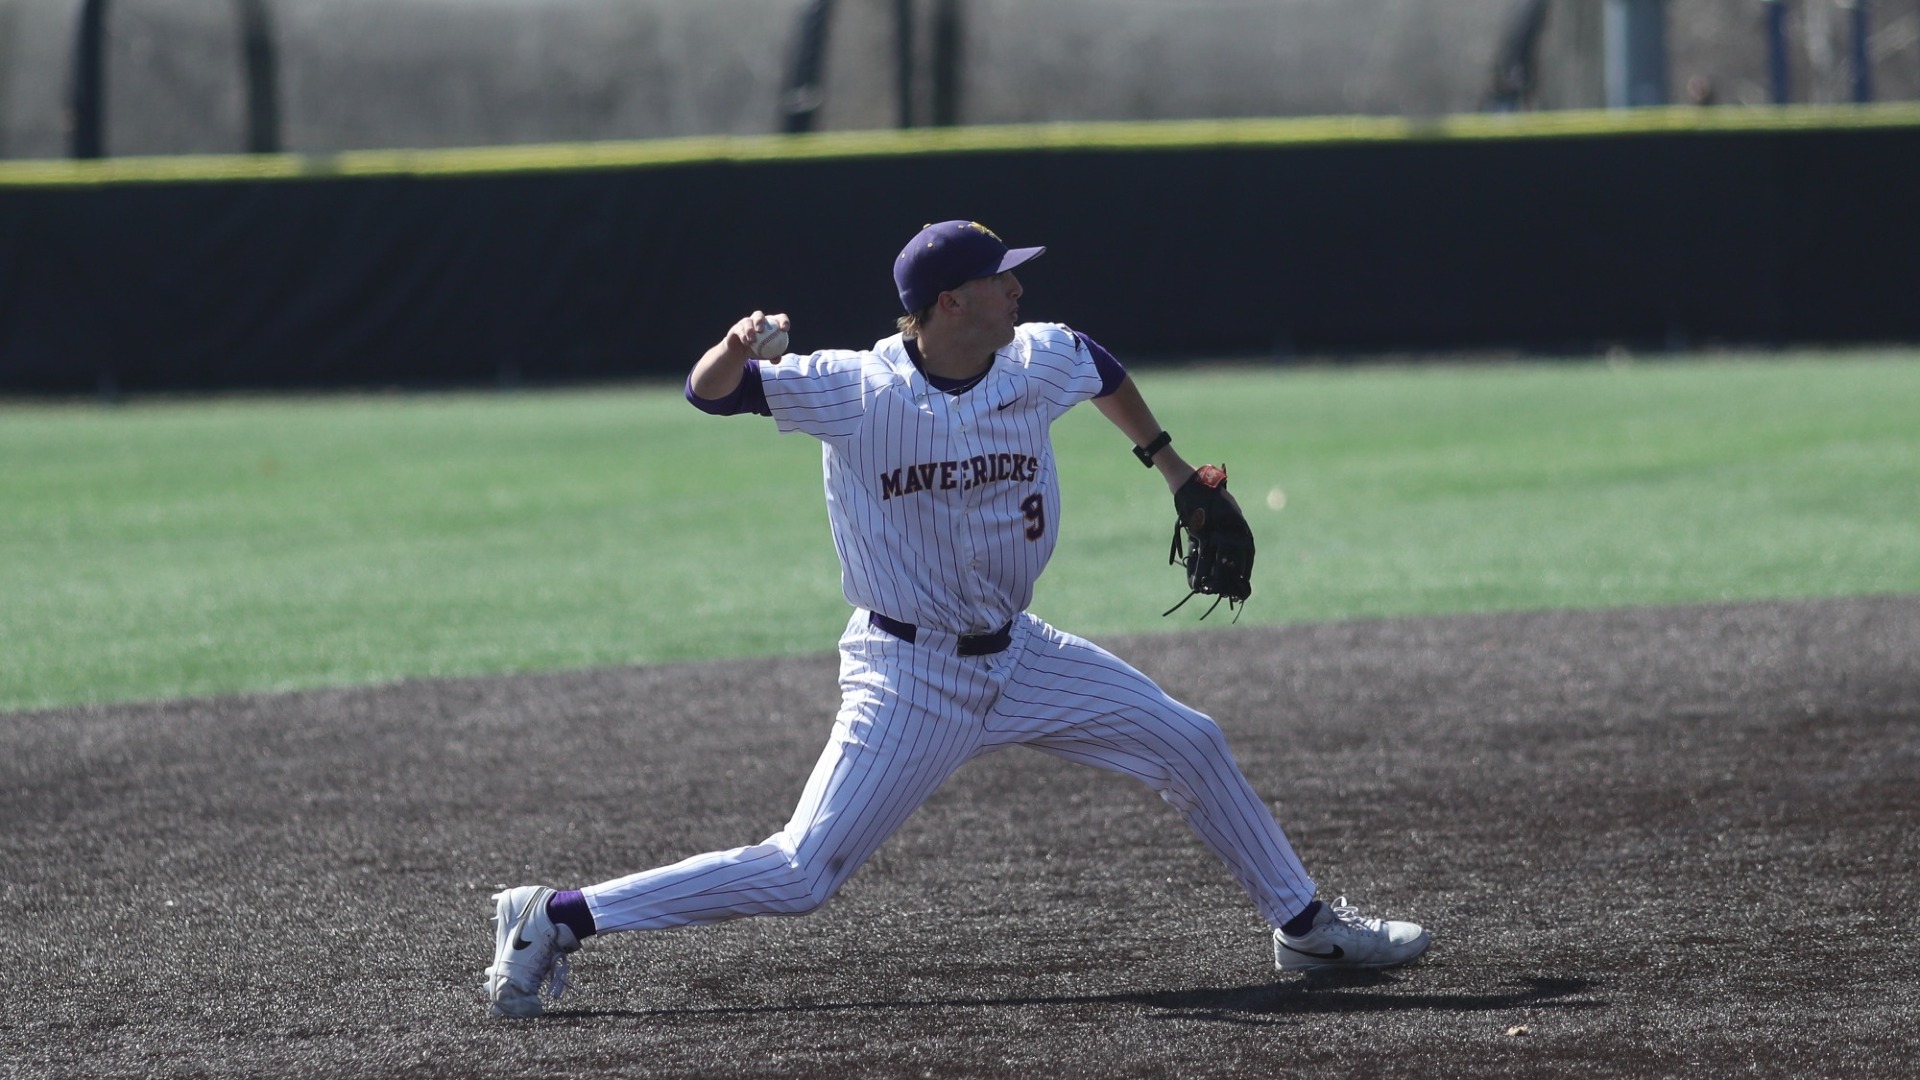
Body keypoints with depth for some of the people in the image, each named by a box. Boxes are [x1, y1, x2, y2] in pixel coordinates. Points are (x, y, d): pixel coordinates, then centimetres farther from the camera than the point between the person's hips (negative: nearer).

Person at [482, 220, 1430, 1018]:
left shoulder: (1039, 363, -5)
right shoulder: (855, 391, -19)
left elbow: (1101, 367, 20)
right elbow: (709, 393, -21)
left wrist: (1168, 465, 28)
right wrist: (738, 348, -44)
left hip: (1017, 655, 6)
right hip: (908, 676, -6)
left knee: (1191, 746, 8)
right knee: (799, 875, -14)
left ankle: (1304, 926, 27)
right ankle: (560, 919, -8)